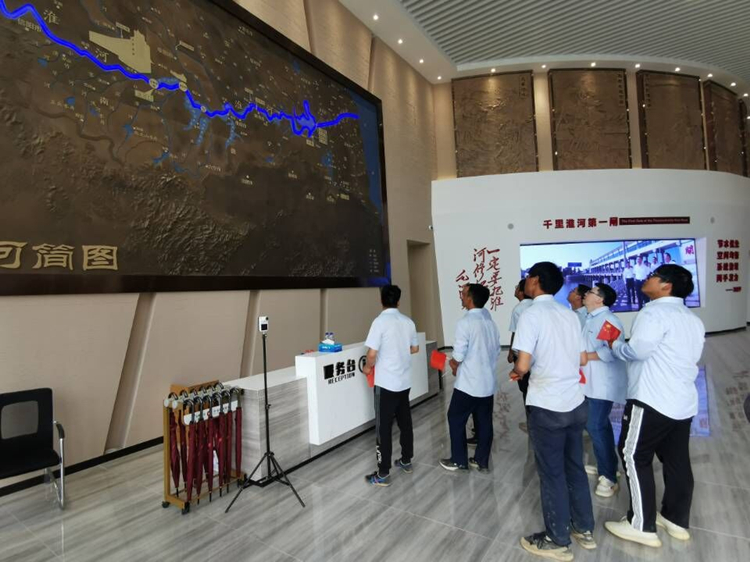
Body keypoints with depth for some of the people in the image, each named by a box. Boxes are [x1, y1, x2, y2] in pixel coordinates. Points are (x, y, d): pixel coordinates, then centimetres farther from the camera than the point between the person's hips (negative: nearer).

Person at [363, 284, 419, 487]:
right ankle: (406, 461, 33)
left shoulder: (380, 321, -17)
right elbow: (415, 348, 14)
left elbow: (372, 354, -21)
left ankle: (383, 474, 10)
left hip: (386, 383, -6)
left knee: (383, 427, 2)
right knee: (405, 421, 19)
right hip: (405, 381, 6)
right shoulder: (408, 322, 2)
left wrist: (367, 367, -1)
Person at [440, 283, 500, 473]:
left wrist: (453, 364, 3)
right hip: (489, 383, 7)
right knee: (484, 422, 15)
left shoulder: (465, 322, -18)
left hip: (468, 384, -7)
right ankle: (482, 461, 26)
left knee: (456, 419, 10)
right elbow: (496, 352, 11)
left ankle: (459, 460, 20)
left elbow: (458, 356, -18)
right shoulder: (491, 322, 5)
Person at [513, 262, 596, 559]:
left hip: (547, 407, -7)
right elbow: (582, 359, 12)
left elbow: (523, 365, -21)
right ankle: (584, 529, 37)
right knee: (575, 467, 21)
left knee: (552, 473, 9)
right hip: (576, 403, 7)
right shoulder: (570, 314, 6)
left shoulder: (531, 314, -15)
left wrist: (514, 371, 0)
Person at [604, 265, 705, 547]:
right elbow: (691, 357, 23)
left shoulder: (655, 312, -13)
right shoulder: (693, 320, 17)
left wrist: (614, 345, -4)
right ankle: (677, 520, 28)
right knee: (677, 461, 16)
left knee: (635, 457, 1)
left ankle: (642, 525, 8)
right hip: (684, 401, 9)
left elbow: (638, 350, -23)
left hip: (653, 400, -9)